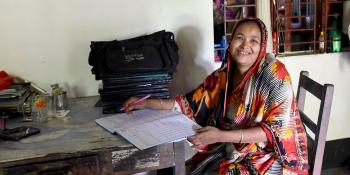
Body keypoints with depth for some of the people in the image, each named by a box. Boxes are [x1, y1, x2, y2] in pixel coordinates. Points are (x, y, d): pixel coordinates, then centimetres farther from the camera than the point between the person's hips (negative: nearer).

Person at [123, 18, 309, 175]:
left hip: (270, 156, -5)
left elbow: (276, 130, -20)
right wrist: (146, 103, -3)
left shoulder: (274, 73, -16)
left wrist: (220, 136, -29)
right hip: (232, 152, 5)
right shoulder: (222, 76, 2)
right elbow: (191, 103, 7)